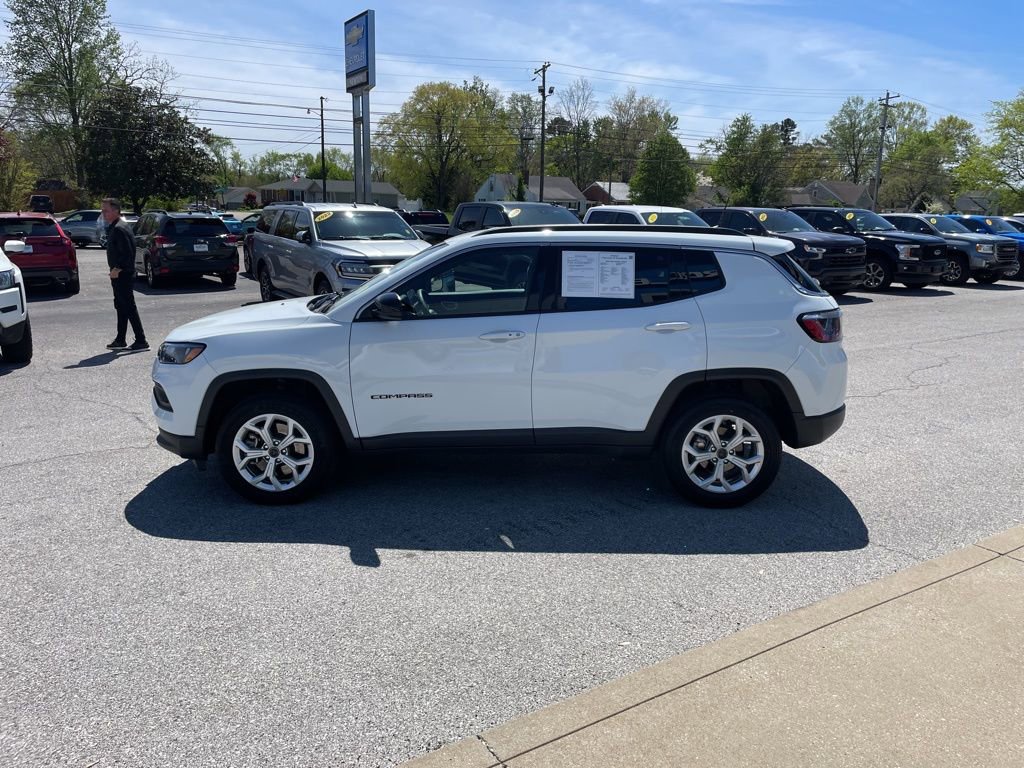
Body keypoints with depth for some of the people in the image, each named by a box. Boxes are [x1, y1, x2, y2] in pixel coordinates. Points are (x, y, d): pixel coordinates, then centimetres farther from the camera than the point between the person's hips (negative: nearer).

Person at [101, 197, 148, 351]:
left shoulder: (119, 229, -18)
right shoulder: (113, 227, 15)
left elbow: (127, 253, -24)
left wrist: (117, 269, -19)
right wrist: (115, 270, 16)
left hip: (122, 275, -11)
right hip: (119, 275, 11)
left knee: (129, 307, -8)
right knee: (121, 306, 15)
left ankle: (141, 341, -5)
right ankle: (120, 340, 24)